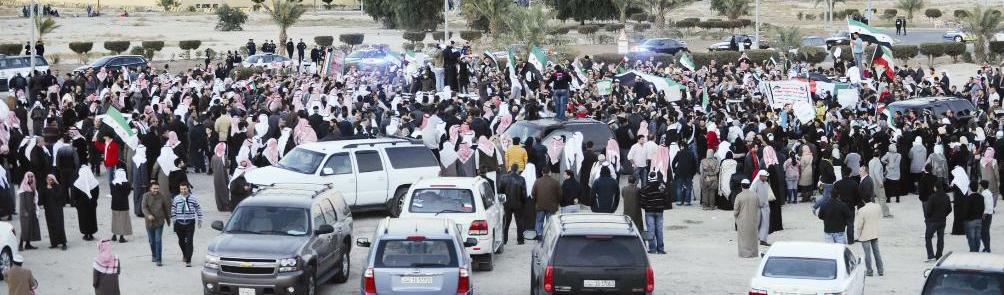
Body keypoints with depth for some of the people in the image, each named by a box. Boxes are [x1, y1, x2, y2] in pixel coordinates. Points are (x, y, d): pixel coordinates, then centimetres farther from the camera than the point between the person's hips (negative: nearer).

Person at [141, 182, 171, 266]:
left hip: (159, 222, -1)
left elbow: (167, 209, 9)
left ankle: (158, 259, -9)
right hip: (149, 222, 1)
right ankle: (154, 255, 37)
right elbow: (144, 207, -14)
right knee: (152, 241, 13)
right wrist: (148, 215, -33)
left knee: (158, 240, -10)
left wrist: (168, 220, 17)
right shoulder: (146, 196, -5)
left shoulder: (162, 197, -2)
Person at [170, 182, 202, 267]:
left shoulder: (193, 198, -1)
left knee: (189, 242, -8)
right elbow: (173, 210, 7)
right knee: (181, 241, 15)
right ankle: (185, 254, 43)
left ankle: (188, 261, -8)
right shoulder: (176, 199, 1)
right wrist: (173, 221, 5)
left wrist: (199, 220, 10)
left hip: (190, 223, -2)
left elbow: (198, 209, 8)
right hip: (179, 223, 2)